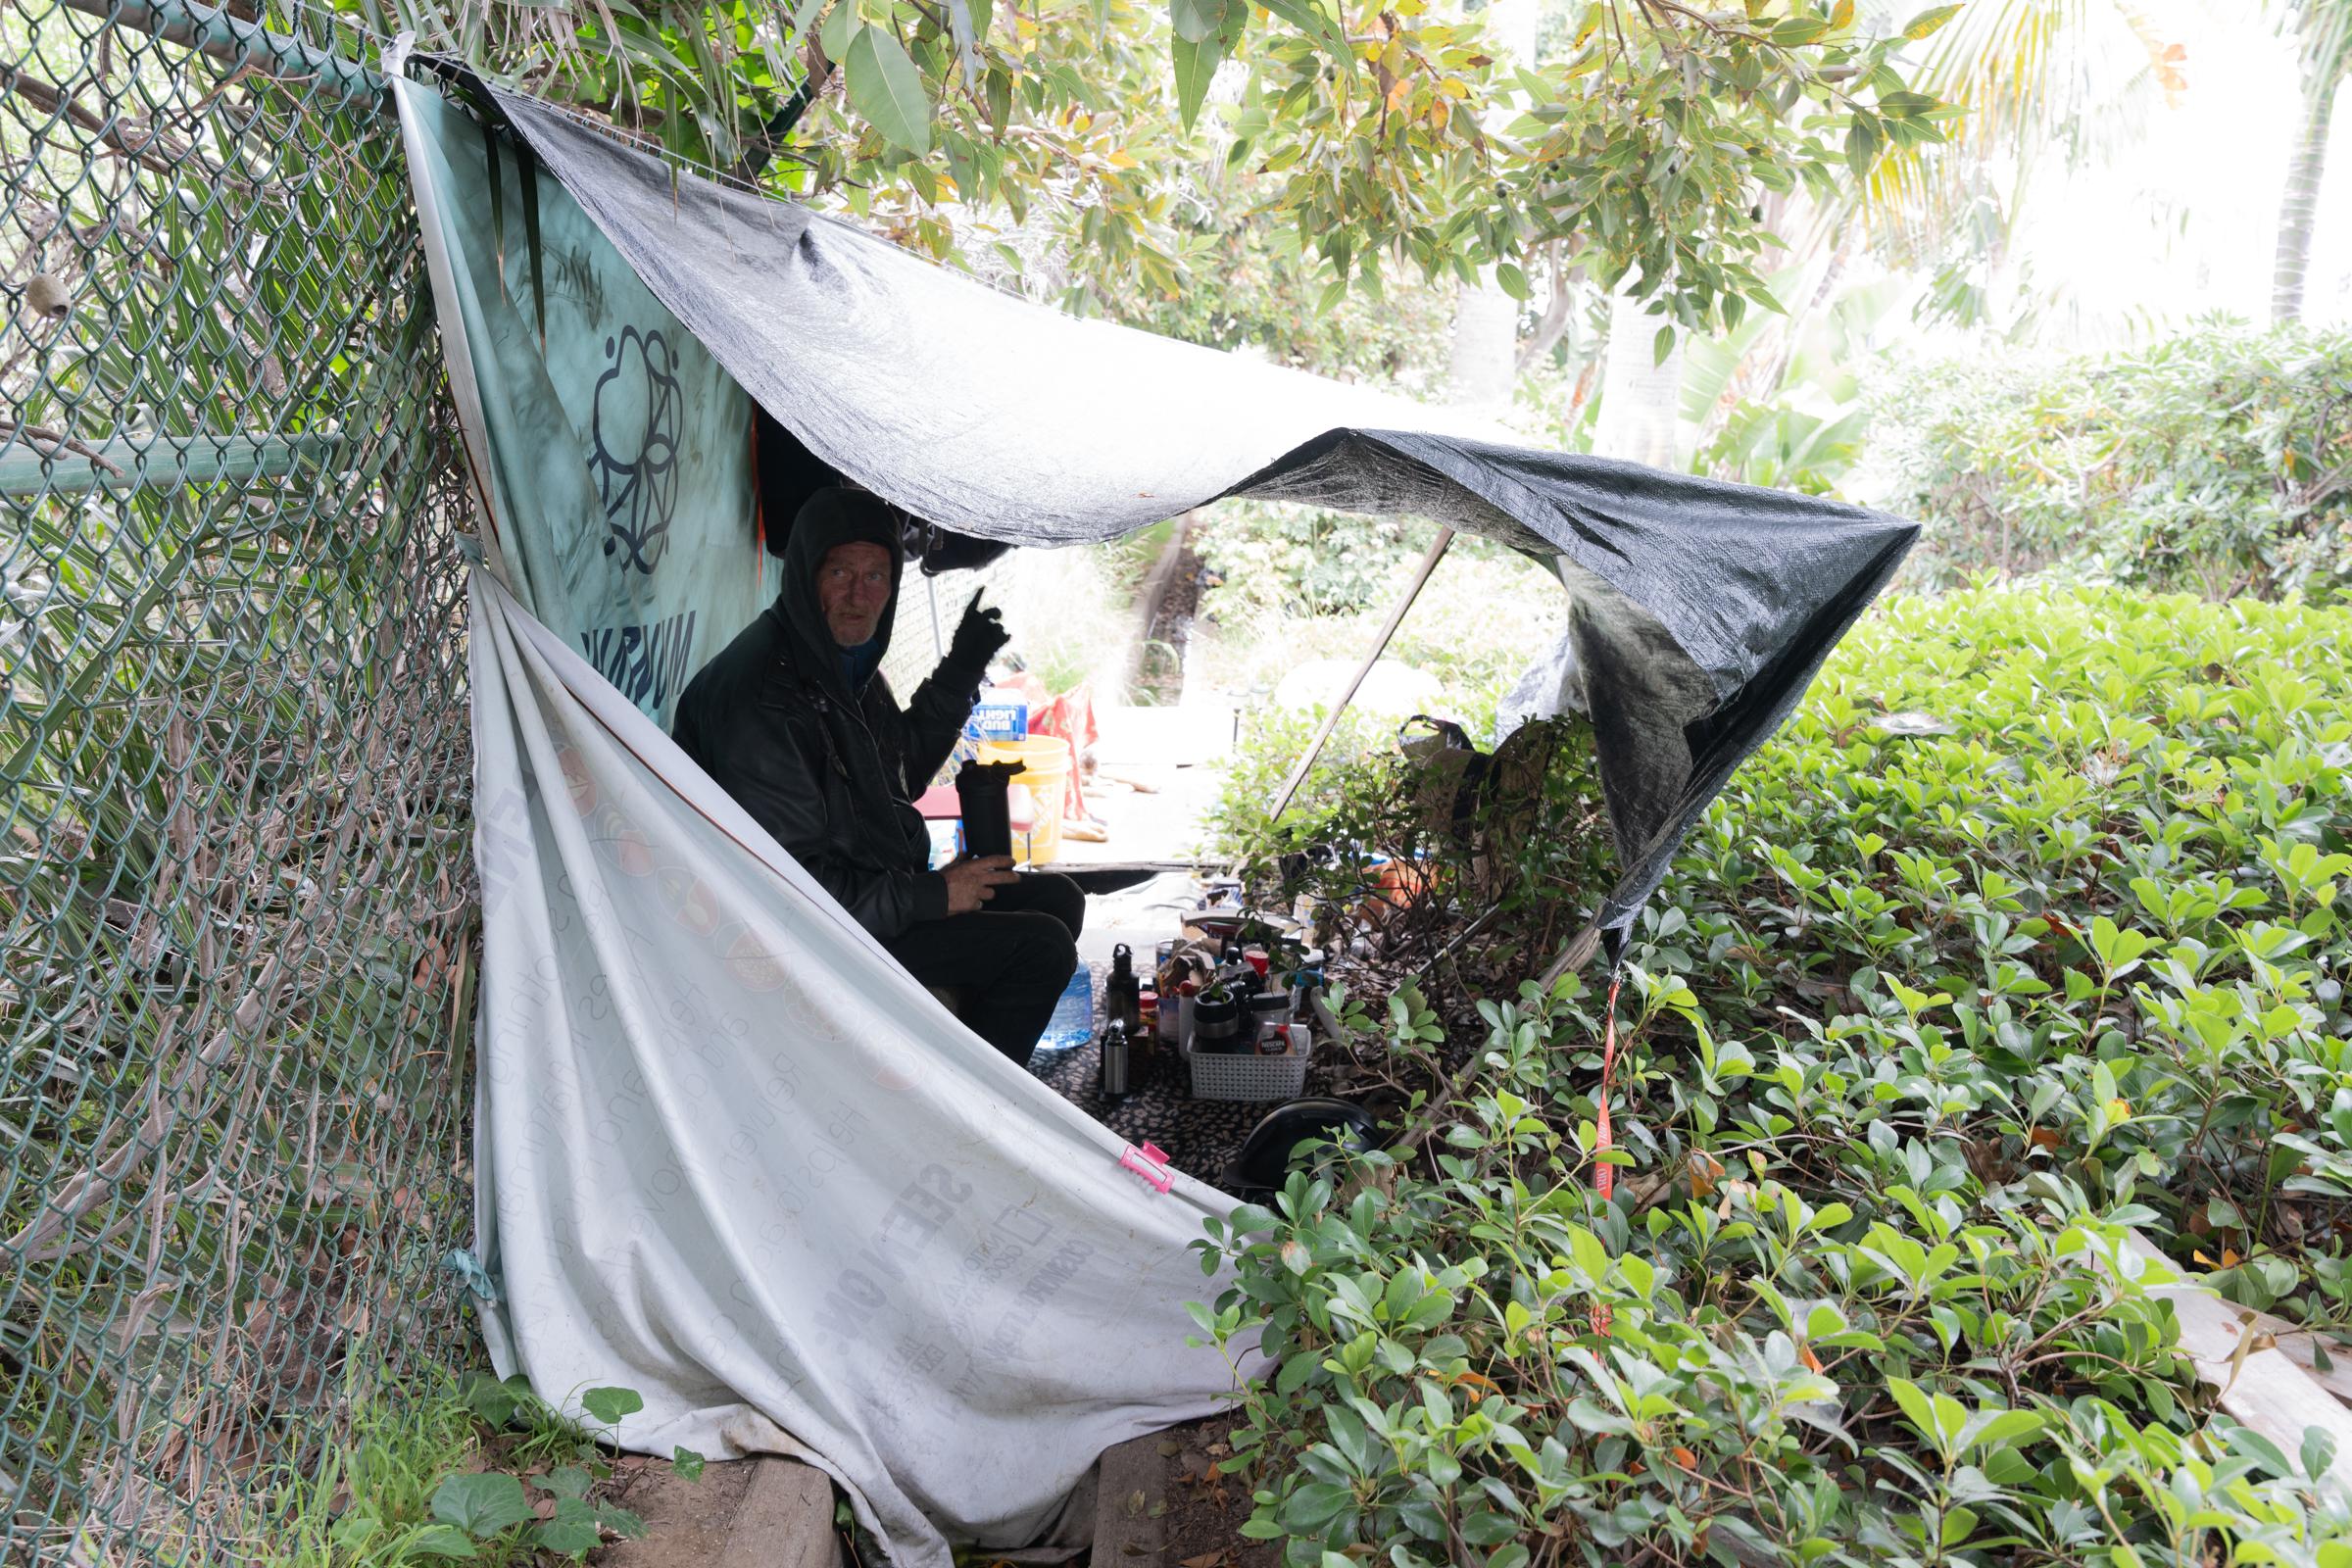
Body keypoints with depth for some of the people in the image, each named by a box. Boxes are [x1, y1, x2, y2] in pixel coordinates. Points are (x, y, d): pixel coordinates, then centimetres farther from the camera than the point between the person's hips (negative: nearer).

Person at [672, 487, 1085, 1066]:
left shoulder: (847, 657, 5)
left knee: (1058, 898, 13)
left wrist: (961, 670, 11)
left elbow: (900, 773, 19)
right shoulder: (762, 695, -25)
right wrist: (933, 896, -21)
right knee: (1043, 946, -15)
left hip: (880, 888, 10)